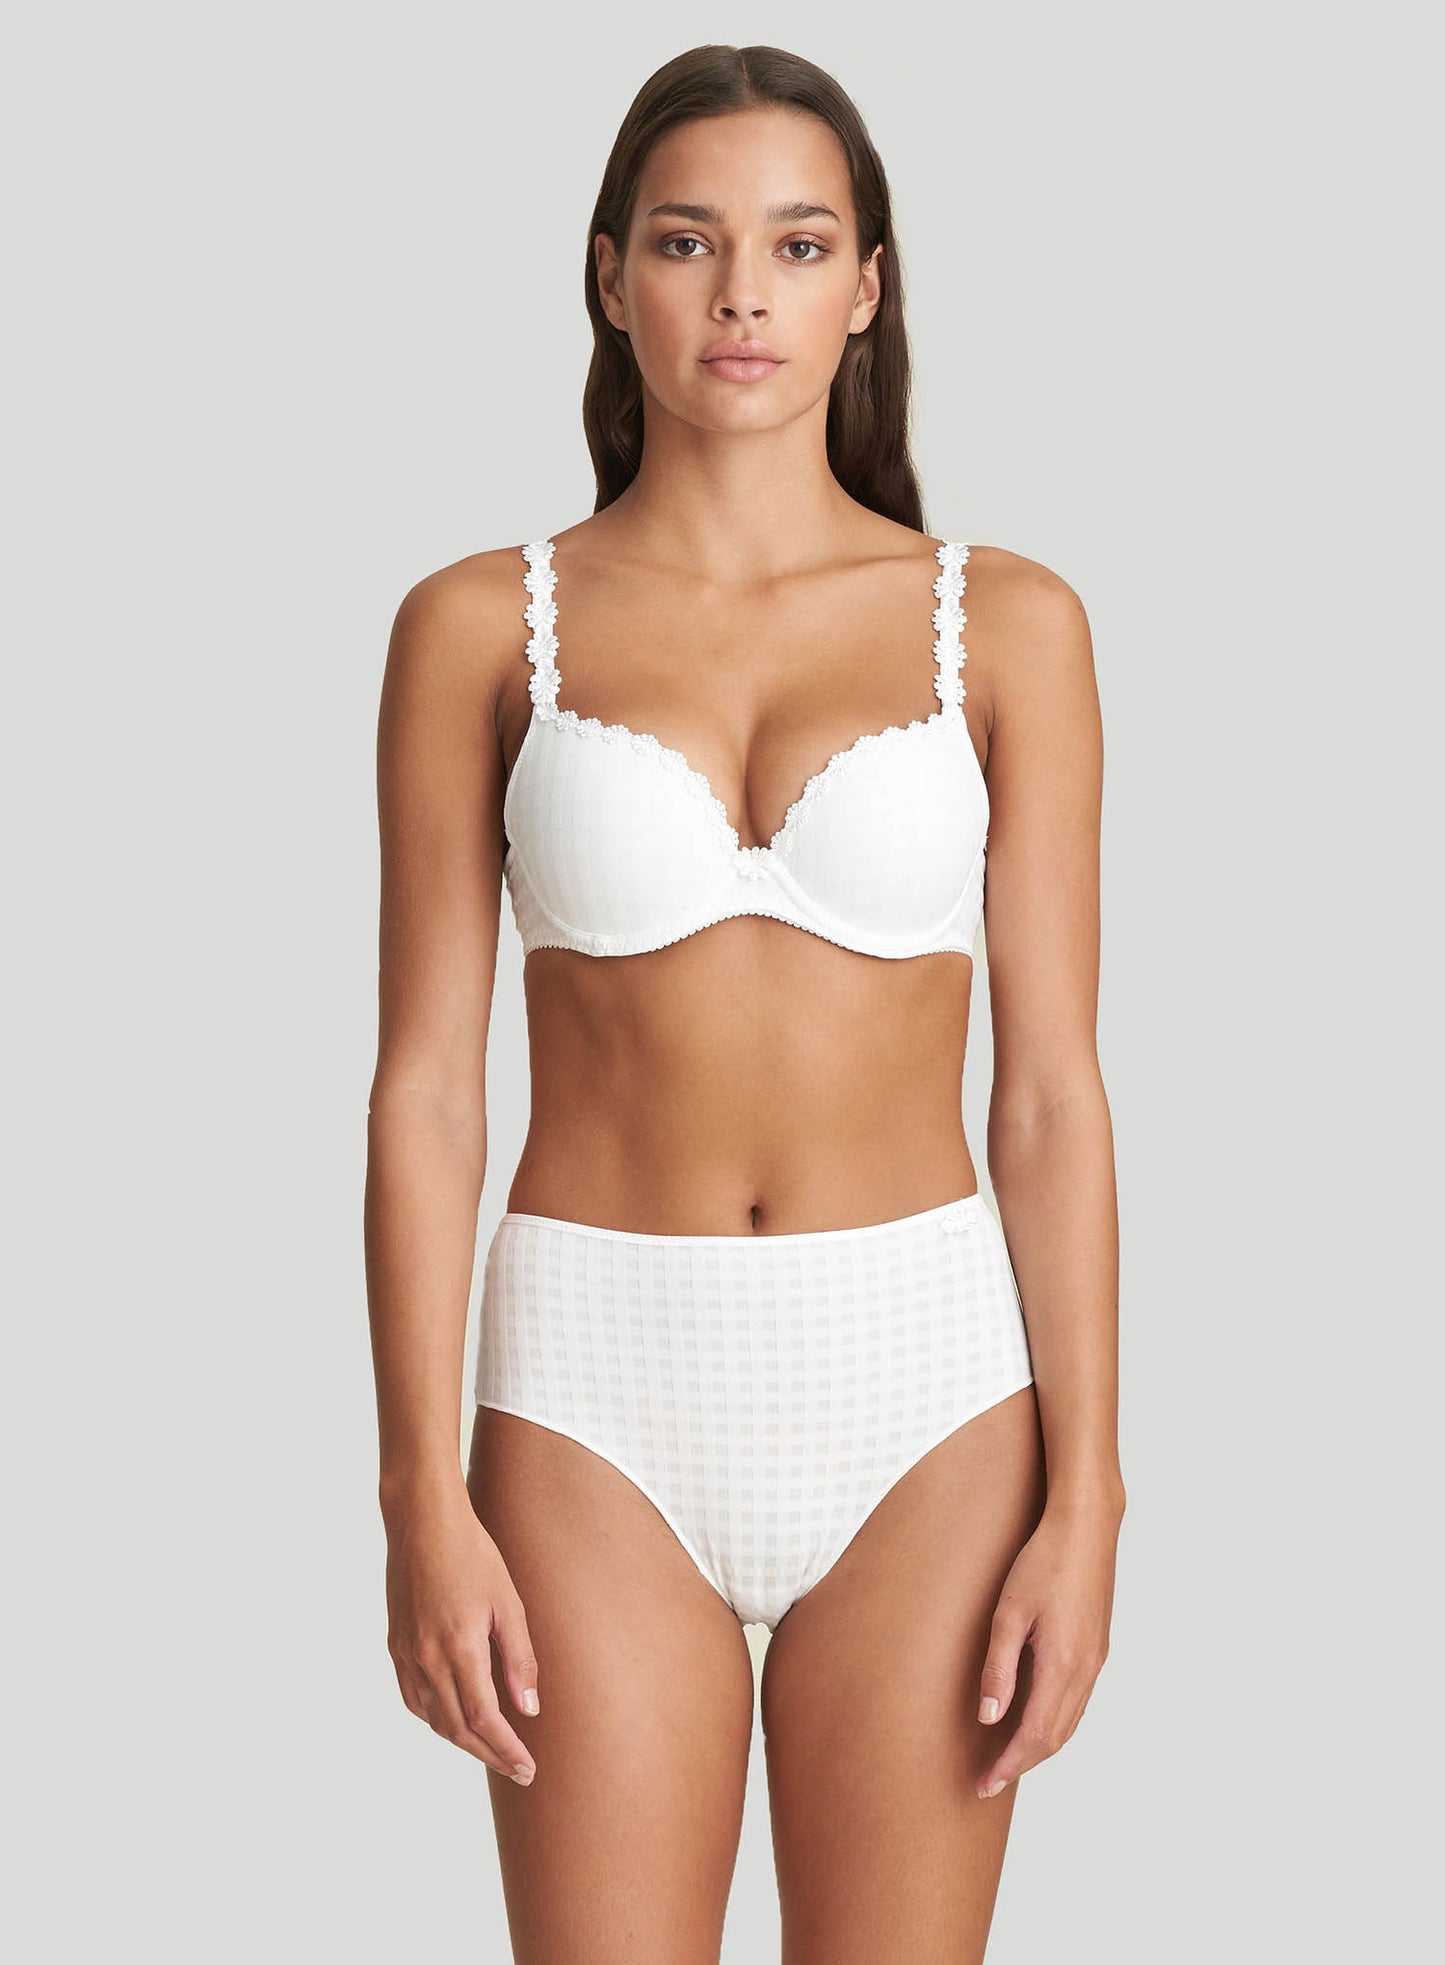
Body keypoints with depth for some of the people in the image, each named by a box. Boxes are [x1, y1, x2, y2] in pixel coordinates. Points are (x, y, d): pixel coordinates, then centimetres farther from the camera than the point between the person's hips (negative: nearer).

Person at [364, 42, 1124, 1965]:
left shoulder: (1007, 623, 2)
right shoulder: (481, 628, 1)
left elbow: (1053, 1090, 1)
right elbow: (426, 1084, 0)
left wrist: (1084, 1497, -4)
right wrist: (422, 1497, -5)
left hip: (924, 1381, 1)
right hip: (603, 1384, 0)